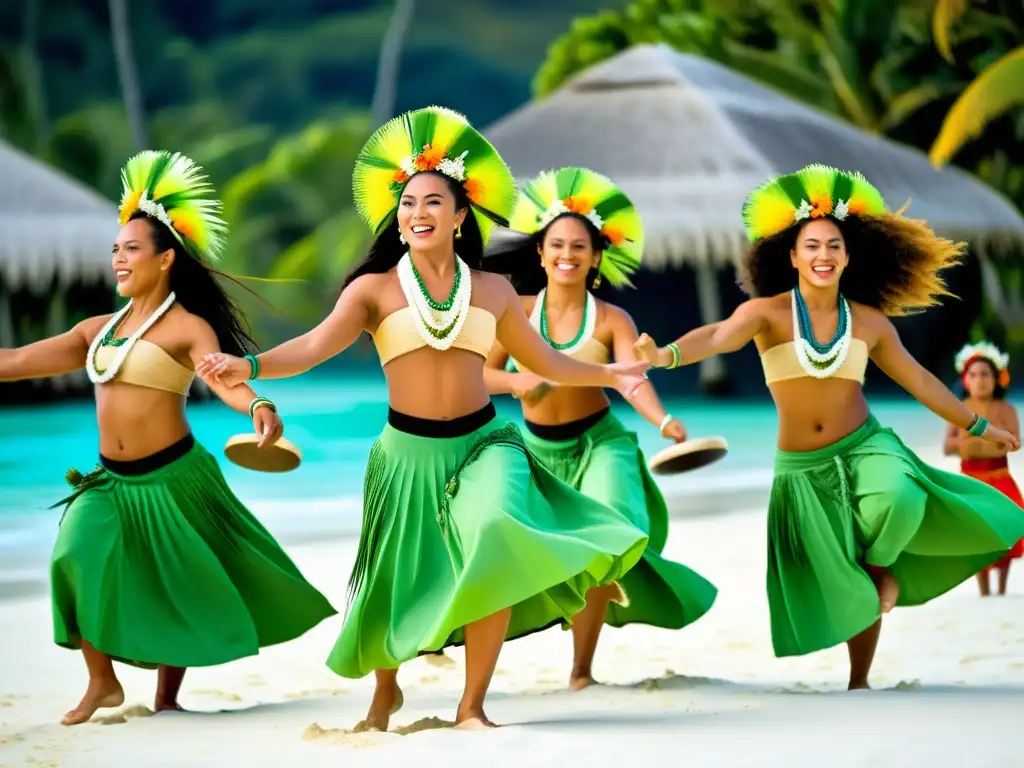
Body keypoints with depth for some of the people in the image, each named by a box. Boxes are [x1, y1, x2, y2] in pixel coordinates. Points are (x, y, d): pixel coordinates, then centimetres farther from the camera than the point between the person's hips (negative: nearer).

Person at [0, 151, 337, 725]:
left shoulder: (188, 328, -8)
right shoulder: (100, 330, 10)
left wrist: (258, 406, -48)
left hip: (172, 478, -4)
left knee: (180, 590, 5)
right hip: (111, 482, 4)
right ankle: (103, 682, -4)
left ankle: (166, 699, 24)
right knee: (78, 560, -18)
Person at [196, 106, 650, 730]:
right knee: (398, 585, 8)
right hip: (409, 451, -1)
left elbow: (545, 361, 17)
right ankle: (386, 691, 40)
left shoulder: (493, 290, 7)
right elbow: (315, 345, -14)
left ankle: (473, 706, -8)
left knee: (496, 548, -23)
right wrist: (247, 367, -29)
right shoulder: (375, 289, -2)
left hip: (482, 444, 1)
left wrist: (609, 374, 8)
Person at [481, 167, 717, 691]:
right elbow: (483, 374, -6)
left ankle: (582, 669, -2)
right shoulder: (518, 311, -5)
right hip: (536, 448, 2)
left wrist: (663, 421, -43)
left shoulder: (611, 321, -10)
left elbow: (633, 379, -24)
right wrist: (515, 380, -28)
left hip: (599, 444, -2)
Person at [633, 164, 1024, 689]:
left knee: (898, 502, -31)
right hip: (802, 468, -1)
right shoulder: (767, 313, -9)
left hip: (865, 447, 1)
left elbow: (919, 380, 13)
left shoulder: (870, 322, 0)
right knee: (841, 589, 3)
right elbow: (719, 336, -29)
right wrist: (667, 355, -51)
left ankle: (882, 566, 1)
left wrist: (979, 427, 20)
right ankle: (857, 684, 23)